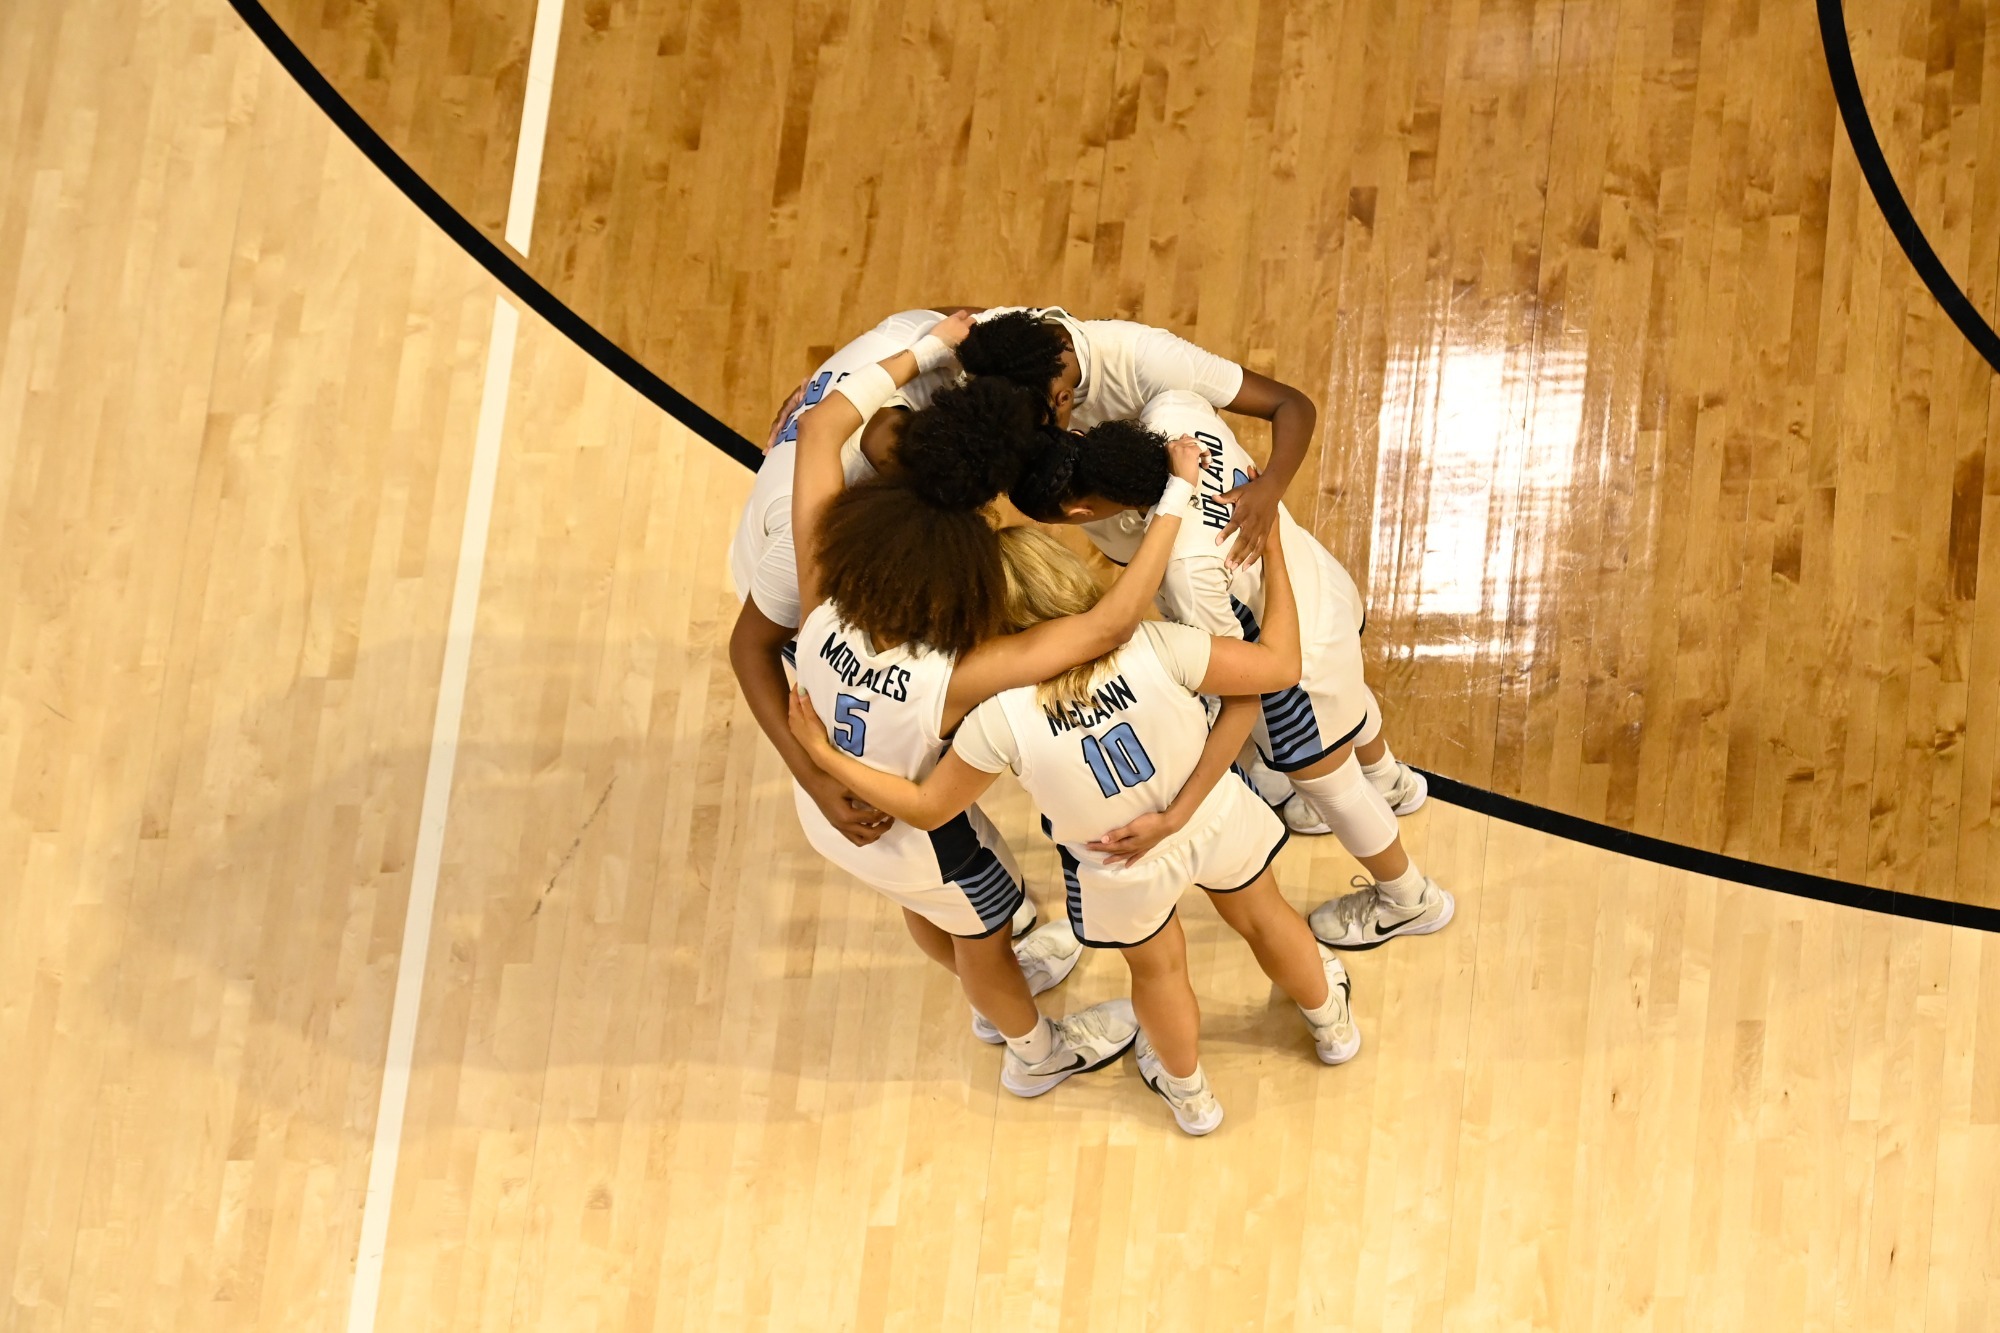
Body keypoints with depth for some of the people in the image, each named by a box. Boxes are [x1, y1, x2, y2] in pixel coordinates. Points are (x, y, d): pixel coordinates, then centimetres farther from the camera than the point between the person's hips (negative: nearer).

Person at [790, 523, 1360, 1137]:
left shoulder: (1000, 717, -34)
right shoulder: (1151, 647, -35)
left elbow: (927, 807, -19)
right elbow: (1280, 666, -26)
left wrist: (823, 753, -12)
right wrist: (1274, 561, -13)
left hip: (1123, 873, -1)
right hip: (1217, 820, 1)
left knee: (1157, 969, 31)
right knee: (1262, 917, 33)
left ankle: (1189, 1094, 60)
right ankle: (1332, 1023, 63)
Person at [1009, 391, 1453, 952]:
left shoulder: (1187, 565, -45)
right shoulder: (1175, 412, -29)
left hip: (1299, 667, -7)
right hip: (1327, 588, 7)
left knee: (1327, 784, 24)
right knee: (1348, 694, 40)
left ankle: (1410, 901, 53)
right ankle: (1390, 780, 74)